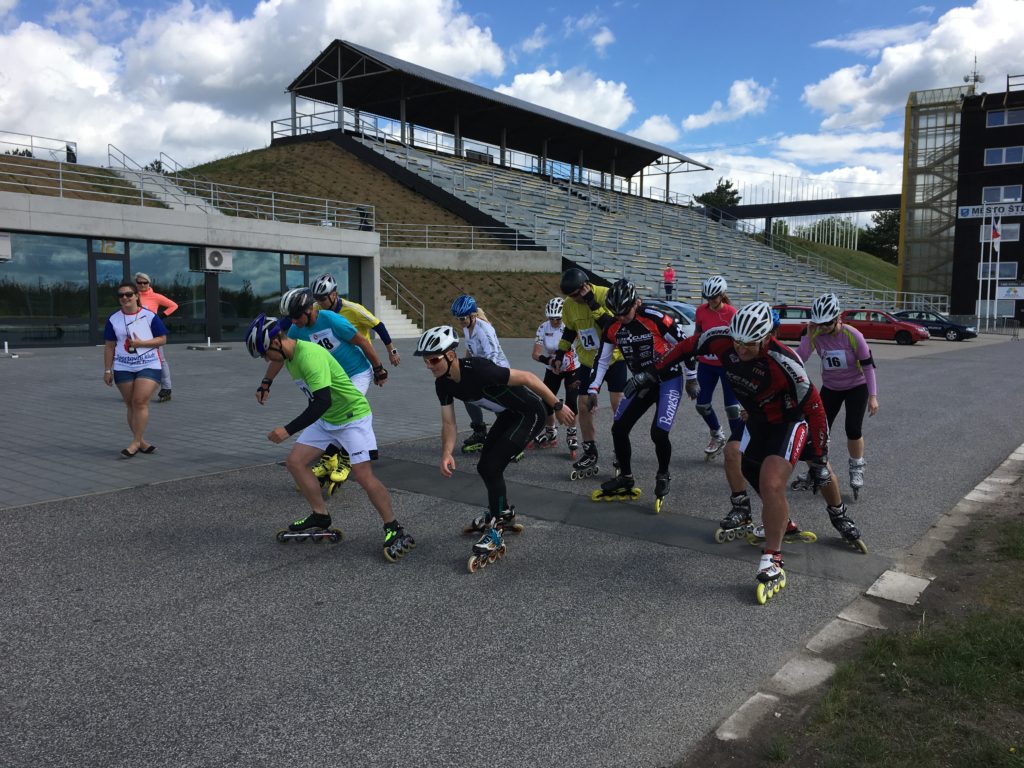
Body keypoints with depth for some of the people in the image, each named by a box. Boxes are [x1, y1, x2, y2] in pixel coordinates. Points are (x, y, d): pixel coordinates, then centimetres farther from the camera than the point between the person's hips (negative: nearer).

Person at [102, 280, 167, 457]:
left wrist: (141, 343, -16)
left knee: (140, 402, -14)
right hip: (123, 369, 3)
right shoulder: (113, 320, 6)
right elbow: (109, 346, 8)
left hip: (148, 366, -3)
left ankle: (136, 442, -7)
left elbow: (162, 339, -2)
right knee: (131, 405, 5)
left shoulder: (149, 316, -2)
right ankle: (141, 442, 14)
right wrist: (107, 370, 5)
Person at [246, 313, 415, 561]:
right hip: (326, 419, 10)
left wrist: (288, 430, -36)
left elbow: (323, 402, -36)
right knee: (294, 461, 3)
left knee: (364, 475, -16)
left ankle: (395, 531, -3)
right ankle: (320, 516, 16)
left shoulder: (309, 355, -29)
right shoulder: (289, 354, 1)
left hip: (353, 417, -9)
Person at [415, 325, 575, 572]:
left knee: (492, 467, -13)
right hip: (510, 413, 9)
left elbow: (527, 377, -28)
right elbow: (449, 423, -4)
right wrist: (447, 453, -22)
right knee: (485, 466, 13)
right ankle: (504, 514, 38)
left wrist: (558, 406, -21)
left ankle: (495, 535, 0)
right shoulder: (443, 384, -9)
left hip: (531, 412, -8)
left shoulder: (478, 370, -34)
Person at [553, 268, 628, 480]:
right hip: (588, 362, 5)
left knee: (618, 407, -7)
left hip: (613, 359, -4)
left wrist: (593, 303, -34)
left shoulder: (606, 295, -20)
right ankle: (590, 456, 15)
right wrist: (560, 356, 8)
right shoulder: (569, 305, -4)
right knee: (585, 408, 2)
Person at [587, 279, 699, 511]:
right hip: (642, 381, 6)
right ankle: (625, 479, 16)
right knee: (618, 429, -1)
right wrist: (593, 390, 1)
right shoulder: (612, 327, -6)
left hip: (669, 380, -6)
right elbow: (602, 360, 5)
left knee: (658, 432, -18)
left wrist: (691, 379, -5)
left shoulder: (655, 318, -22)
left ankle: (663, 477, 10)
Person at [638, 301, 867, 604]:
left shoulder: (783, 363, -35)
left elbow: (814, 407, -25)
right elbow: (688, 346, -3)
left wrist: (819, 459, -20)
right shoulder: (722, 339, -22)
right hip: (757, 420, 6)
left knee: (771, 484, -19)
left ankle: (772, 565, -7)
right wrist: (652, 372, 3)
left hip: (790, 421, -6)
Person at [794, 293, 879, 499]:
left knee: (853, 430, -14)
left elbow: (868, 365, -16)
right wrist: (808, 336, -32)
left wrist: (873, 396, -18)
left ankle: (857, 469, 10)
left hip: (856, 387, -3)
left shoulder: (853, 335, -23)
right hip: (830, 388, 3)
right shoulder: (815, 334, -15)